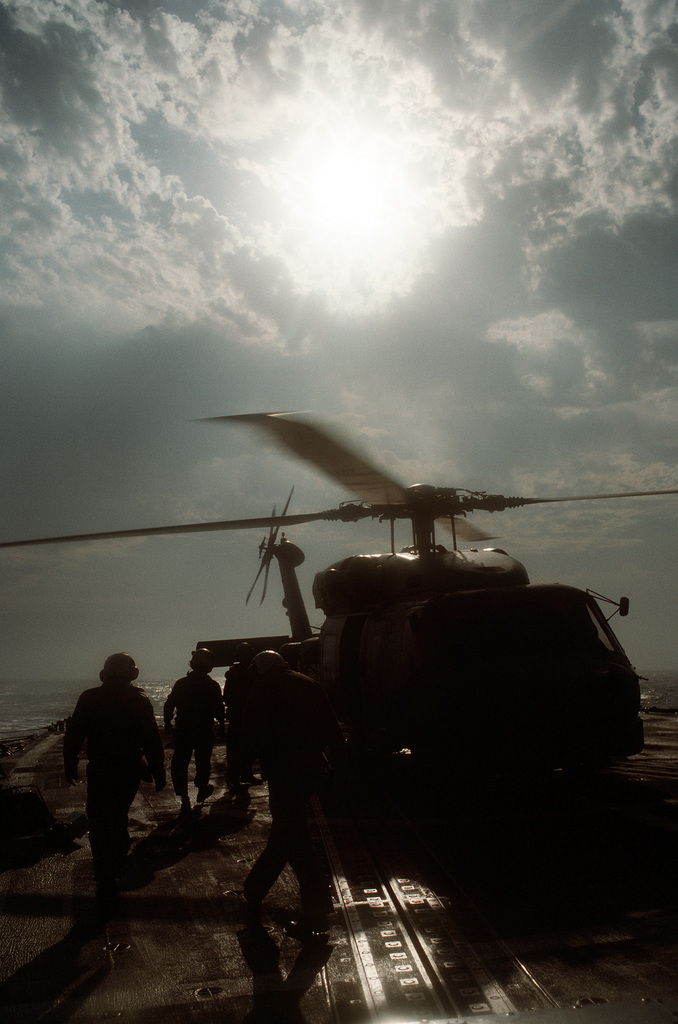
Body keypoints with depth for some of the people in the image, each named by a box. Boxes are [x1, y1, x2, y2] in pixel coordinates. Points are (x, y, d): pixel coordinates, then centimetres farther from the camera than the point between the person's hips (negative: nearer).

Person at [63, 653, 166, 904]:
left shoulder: (89, 698, -4)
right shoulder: (140, 700, -5)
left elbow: (73, 735, 0)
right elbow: (153, 740, -4)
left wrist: (70, 765, 10)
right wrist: (158, 771, 3)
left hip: (99, 770, -2)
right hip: (130, 771, 2)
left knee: (99, 824, 4)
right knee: (118, 817, 23)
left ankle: (106, 882, 1)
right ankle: (117, 863, 35)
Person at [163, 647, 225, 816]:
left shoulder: (181, 683, -1)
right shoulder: (213, 686, -5)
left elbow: (169, 705, 1)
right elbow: (219, 710, -4)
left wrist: (167, 724, 12)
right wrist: (221, 725, 12)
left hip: (183, 731, 0)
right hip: (205, 731, 0)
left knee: (180, 764, 4)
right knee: (203, 761, 18)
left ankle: (184, 799, -3)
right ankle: (202, 789, 36)